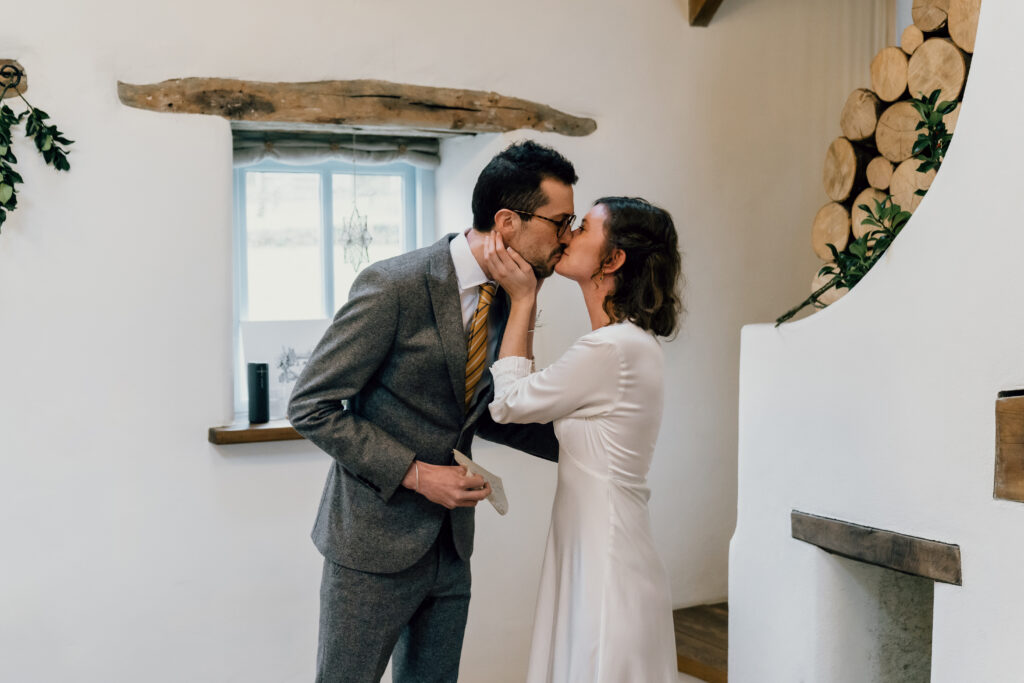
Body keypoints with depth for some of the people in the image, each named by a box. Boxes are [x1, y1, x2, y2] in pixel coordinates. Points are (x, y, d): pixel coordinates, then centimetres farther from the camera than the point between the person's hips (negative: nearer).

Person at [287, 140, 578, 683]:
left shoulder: (507, 300, 4)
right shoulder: (393, 286, -19)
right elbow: (311, 406, -17)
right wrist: (415, 474, -21)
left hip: (451, 547, 7)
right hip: (376, 542, -7)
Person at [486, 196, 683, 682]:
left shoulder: (612, 348, -21)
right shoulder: (632, 342, 9)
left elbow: (508, 404, -10)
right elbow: (532, 397, 12)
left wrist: (522, 299, -3)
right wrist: (525, 302, 9)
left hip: (606, 572, -9)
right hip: (596, 556, 9)